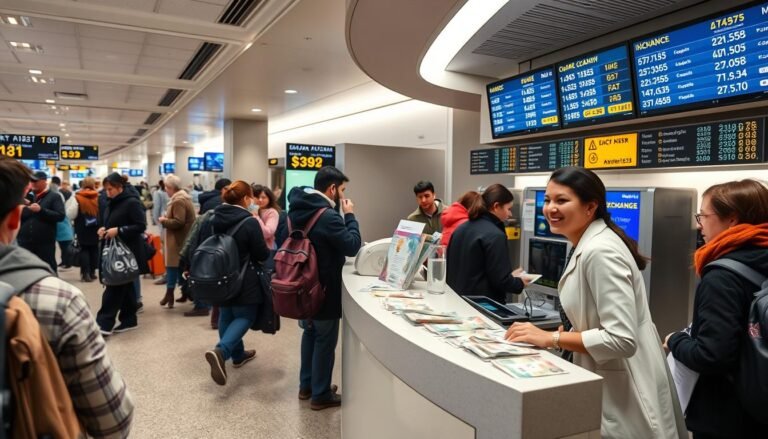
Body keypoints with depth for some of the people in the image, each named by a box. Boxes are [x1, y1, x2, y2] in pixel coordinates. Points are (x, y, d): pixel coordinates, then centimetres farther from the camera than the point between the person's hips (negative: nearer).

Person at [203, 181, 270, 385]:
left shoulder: (212, 218, 0)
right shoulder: (250, 222, -17)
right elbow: (262, 254, -12)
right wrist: (271, 252, 9)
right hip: (243, 280, -6)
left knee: (226, 315, 20)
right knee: (244, 316, 5)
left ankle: (237, 354, 33)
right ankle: (220, 351, -18)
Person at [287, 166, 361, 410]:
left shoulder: (297, 210, 3)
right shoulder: (329, 216, -25)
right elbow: (352, 247, -21)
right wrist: (350, 216, -9)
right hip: (324, 288, -9)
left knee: (310, 333, 21)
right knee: (325, 340, 4)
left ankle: (306, 385, 33)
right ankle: (321, 394, 16)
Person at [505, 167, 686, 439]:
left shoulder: (600, 251, -25)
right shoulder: (585, 246, 7)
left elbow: (621, 339, -29)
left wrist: (550, 339, -24)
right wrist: (560, 334, 6)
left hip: (623, 385, -9)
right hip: (604, 379, 9)